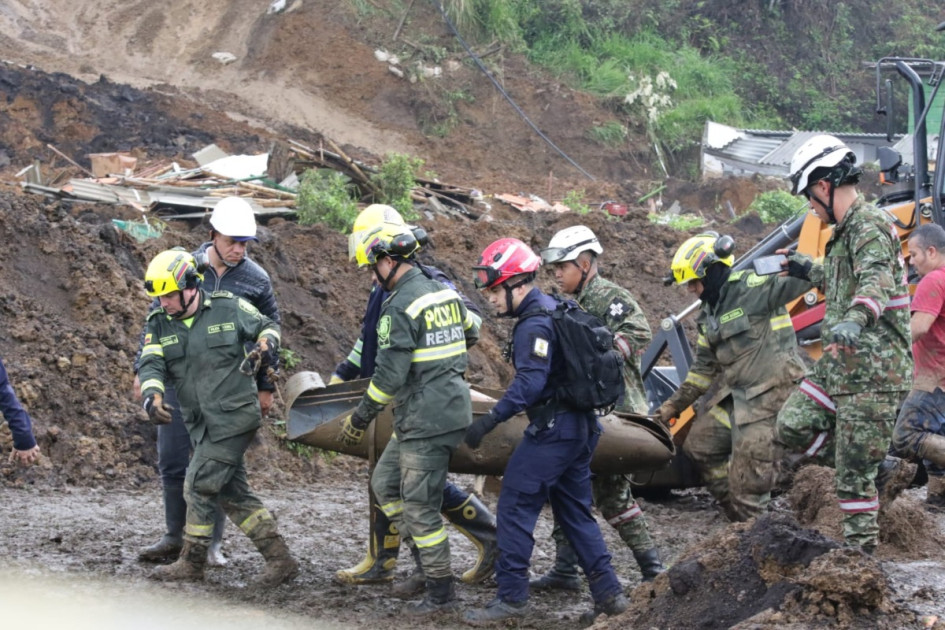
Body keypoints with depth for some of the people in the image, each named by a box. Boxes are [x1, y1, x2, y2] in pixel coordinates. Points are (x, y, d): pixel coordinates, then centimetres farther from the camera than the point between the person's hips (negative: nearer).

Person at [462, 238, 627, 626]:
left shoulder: (534, 325, -16)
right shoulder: (556, 310, 15)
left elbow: (530, 383, -26)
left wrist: (490, 420, -26)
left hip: (551, 430, -10)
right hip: (581, 427, 10)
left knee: (515, 507, -5)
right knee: (575, 511, 15)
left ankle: (511, 596, -4)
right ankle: (608, 594, 14)